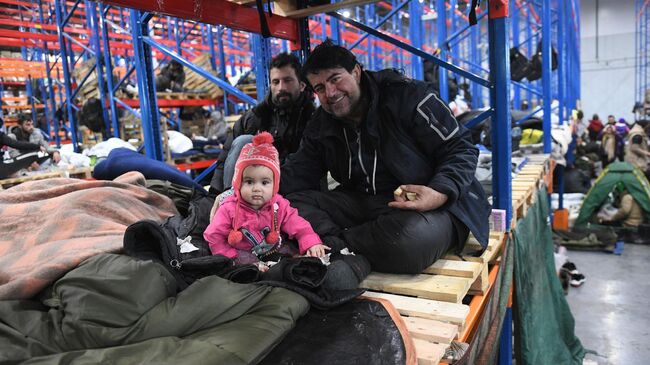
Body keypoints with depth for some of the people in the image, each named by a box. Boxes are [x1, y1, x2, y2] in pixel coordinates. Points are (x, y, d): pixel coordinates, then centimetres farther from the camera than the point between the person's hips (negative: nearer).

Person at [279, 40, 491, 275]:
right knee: (293, 203, -13)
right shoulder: (321, 124, 9)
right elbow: (298, 173, 5)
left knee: (411, 241, -40)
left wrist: (440, 193, -28)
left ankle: (335, 244, -17)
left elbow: (461, 149, -10)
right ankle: (347, 252, -30)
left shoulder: (408, 96, -10)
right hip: (360, 203, 5)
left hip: (427, 205, -4)